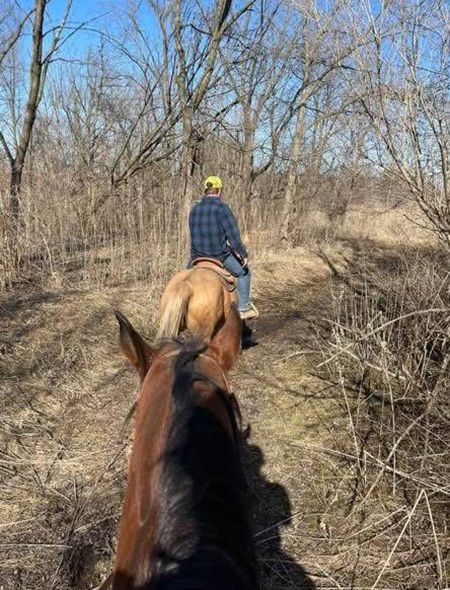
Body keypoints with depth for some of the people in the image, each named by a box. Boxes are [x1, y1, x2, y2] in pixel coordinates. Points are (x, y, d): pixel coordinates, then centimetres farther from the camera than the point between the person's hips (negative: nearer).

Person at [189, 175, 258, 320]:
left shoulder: (194, 210, 8)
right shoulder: (222, 208, -12)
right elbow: (233, 235, -14)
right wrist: (244, 254, -2)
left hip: (197, 257, 5)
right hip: (220, 256, -5)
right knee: (244, 273, 20)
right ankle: (243, 308, 20)